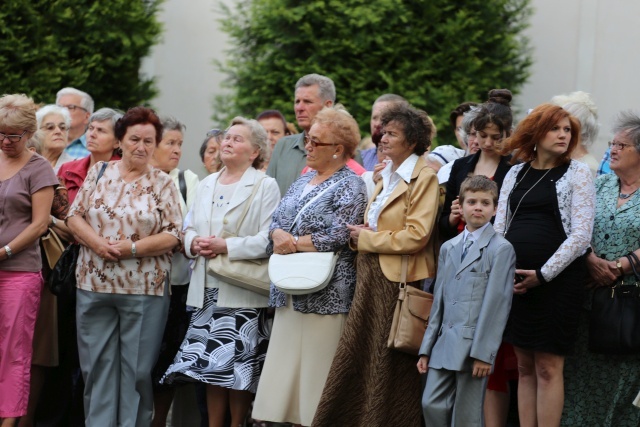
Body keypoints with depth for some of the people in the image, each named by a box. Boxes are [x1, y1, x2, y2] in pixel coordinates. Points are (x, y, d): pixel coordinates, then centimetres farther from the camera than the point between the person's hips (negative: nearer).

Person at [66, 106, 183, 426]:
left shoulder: (163, 184, 2)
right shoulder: (99, 172, 8)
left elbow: (172, 235, -3)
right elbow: (74, 216, 5)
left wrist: (131, 248, -16)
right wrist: (97, 243, -13)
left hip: (145, 289, -2)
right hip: (94, 285, 2)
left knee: (137, 368, 2)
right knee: (97, 363, 4)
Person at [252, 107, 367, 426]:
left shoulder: (350, 186, -6)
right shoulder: (303, 182, 19)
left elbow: (338, 235, -16)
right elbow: (276, 221, 15)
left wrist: (293, 242, -10)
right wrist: (279, 236, -8)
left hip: (325, 294, -8)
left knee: (315, 373, -7)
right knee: (286, 369, 5)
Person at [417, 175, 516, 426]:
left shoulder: (501, 249, -3)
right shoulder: (448, 248, 18)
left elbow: (496, 304, -9)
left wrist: (484, 352, -15)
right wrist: (427, 348, 13)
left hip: (474, 344, -6)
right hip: (445, 342, 6)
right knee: (432, 405, 0)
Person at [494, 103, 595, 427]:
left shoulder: (577, 174, 0)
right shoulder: (516, 174, 13)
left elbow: (581, 235, -7)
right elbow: (499, 227, 12)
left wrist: (543, 275, -12)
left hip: (557, 279, -4)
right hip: (514, 282, 4)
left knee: (548, 367, -4)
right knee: (524, 367, 7)